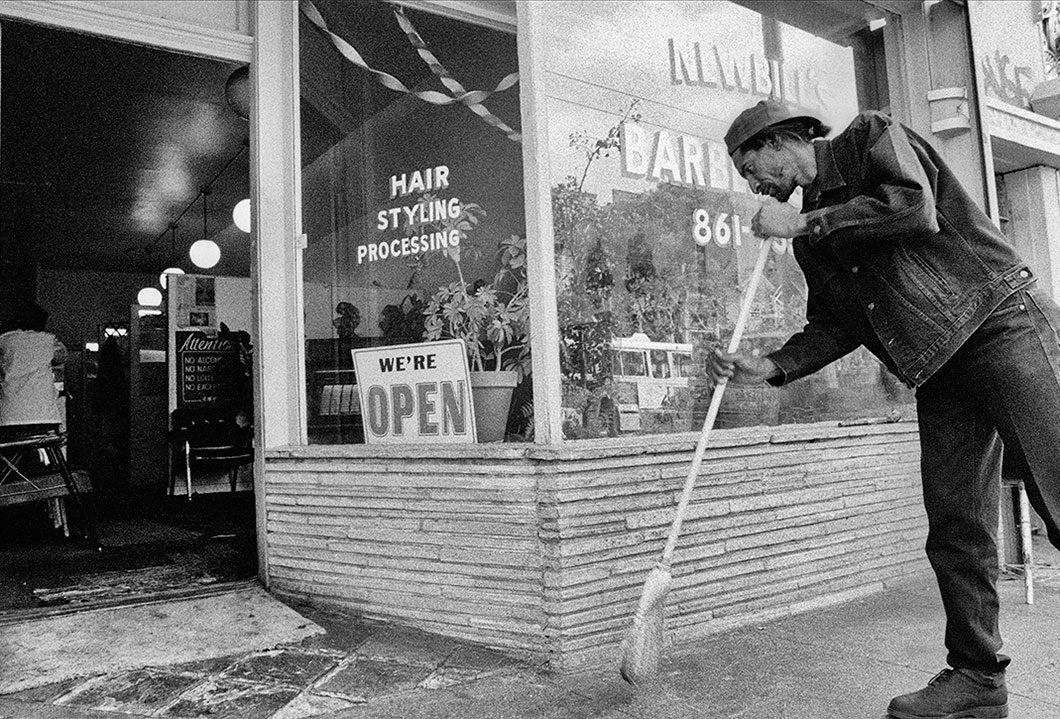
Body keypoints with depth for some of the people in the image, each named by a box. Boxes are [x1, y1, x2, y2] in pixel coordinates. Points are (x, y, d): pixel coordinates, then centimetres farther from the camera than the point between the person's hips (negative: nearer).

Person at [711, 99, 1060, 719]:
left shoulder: (871, 136, 1)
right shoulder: (812, 238, 17)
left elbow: (916, 206, -19)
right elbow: (837, 326, 15)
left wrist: (804, 222, -13)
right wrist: (769, 367, 1)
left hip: (1004, 320, -6)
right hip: (940, 368, 6)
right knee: (955, 527, 3)